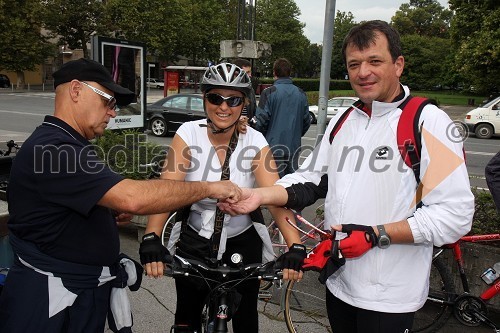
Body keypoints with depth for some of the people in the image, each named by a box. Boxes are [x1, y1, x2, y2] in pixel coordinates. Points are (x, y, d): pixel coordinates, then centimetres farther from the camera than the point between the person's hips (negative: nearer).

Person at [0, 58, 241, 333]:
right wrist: (209, 187, -24)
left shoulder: (66, 144, 12)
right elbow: (133, 198, -34)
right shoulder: (52, 150, -24)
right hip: (50, 301, -10)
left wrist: (112, 211, 1)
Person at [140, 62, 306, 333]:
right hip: (193, 243, 1)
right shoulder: (189, 134, -12)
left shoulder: (254, 142, -13)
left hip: (242, 245, 0)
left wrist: (295, 246, -37)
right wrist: (151, 239, -36)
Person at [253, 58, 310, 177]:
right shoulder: (301, 94, 6)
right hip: (294, 146, 5)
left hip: (273, 146, -4)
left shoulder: (269, 92, -10)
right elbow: (307, 121, 10)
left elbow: (261, 121, -12)